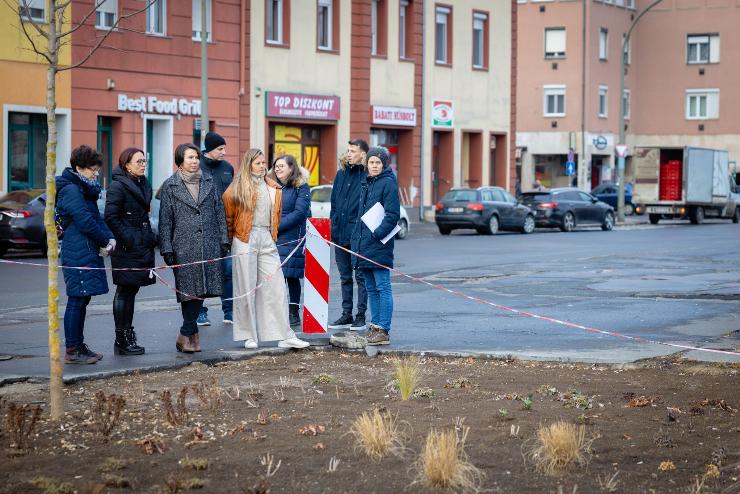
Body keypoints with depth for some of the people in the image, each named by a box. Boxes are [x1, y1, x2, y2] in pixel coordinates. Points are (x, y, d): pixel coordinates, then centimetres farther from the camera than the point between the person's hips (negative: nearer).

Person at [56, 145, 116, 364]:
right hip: (78, 254, -10)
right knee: (77, 301, -6)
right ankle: (72, 350, -3)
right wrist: (106, 242, -7)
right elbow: (85, 221, -18)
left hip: (88, 253, 10)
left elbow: (97, 218, 15)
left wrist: (110, 239, -2)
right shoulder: (71, 190, -13)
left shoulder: (84, 189, 18)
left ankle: (78, 345, 20)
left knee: (82, 300, 13)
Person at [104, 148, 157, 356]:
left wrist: (149, 236, 14)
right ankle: (122, 340, 1)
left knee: (131, 291, 12)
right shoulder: (118, 186, -12)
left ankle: (127, 337, 18)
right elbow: (111, 217, -17)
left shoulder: (144, 184, 14)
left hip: (142, 245, 8)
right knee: (124, 291, -3)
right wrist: (127, 239, -17)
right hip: (126, 249, -8)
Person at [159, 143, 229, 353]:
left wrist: (224, 240, 7)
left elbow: (219, 212, 13)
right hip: (184, 247, -3)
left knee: (202, 289, 1)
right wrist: (167, 249, -4)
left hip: (209, 246, 3)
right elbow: (165, 221, 2)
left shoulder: (209, 181, 11)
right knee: (189, 290, -3)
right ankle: (191, 332, 7)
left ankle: (187, 333, 11)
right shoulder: (170, 186, 3)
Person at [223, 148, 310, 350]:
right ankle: (249, 336, 9)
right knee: (246, 288, 1)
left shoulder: (273, 189, 13)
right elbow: (229, 216, 3)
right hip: (245, 240, -4)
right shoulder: (238, 188, -2)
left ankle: (285, 336, 1)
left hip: (266, 239, 4)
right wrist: (231, 237, 6)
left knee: (276, 287, 0)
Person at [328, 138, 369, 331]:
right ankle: (346, 315, 21)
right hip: (340, 234, 7)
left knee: (361, 276, 0)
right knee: (345, 277, 14)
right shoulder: (341, 174, 13)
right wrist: (333, 226, 12)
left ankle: (361, 316, 5)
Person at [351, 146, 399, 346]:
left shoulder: (388, 183, -8)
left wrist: (377, 234, -19)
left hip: (379, 246, -8)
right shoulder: (366, 183, 17)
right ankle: (375, 326, 18)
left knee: (382, 288, -6)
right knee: (371, 289, 12)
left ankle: (383, 331, -6)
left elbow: (392, 215, -15)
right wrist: (357, 238, 13)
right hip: (364, 245, 9)